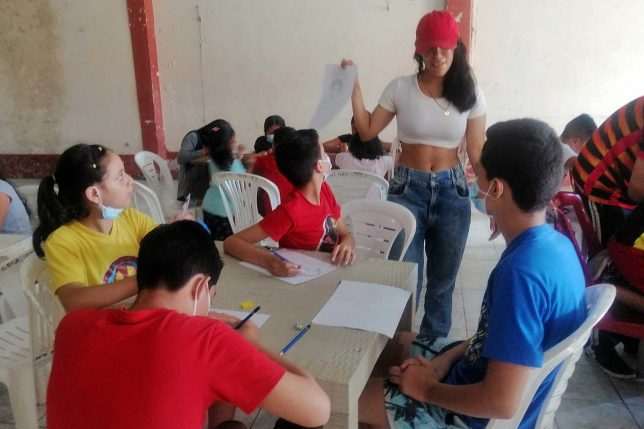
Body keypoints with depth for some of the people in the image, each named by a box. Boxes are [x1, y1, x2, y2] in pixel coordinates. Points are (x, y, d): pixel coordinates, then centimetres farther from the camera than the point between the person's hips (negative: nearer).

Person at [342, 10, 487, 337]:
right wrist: (354, 89, -6)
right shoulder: (400, 88, -2)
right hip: (407, 188, -1)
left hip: (452, 190, 1)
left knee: (443, 279, 13)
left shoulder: (470, 95, -1)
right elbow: (367, 131, 2)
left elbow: (478, 153, 1)